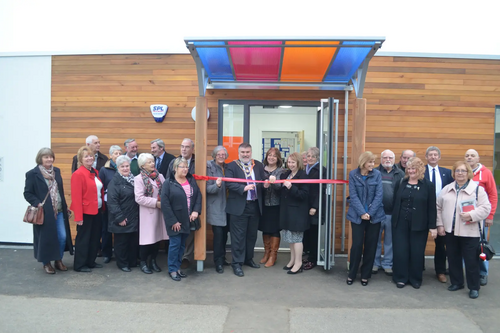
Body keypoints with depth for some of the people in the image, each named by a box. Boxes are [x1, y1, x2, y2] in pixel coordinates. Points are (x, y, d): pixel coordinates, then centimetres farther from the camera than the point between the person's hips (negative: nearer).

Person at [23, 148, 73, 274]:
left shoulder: (56, 171, 9)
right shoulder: (32, 174, -7)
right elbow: (27, 193, -6)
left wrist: (65, 207, 13)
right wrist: (37, 203, -19)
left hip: (59, 211, 5)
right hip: (44, 212, -4)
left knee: (63, 236, 4)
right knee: (46, 238, 5)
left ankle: (58, 260, 24)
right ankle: (46, 263, 24)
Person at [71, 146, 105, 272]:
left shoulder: (95, 173, 10)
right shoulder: (78, 174, -15)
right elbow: (76, 197, -18)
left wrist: (103, 208, 7)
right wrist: (78, 216, -20)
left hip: (97, 211, 8)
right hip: (85, 212, -8)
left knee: (95, 237, 16)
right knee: (83, 238, 5)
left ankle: (91, 261, 30)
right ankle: (79, 265, 18)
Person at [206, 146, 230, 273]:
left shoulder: (227, 167, 9)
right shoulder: (210, 167, -7)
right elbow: (208, 188, -13)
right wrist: (216, 185, -30)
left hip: (226, 206, 6)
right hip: (216, 208, -5)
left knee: (224, 234, 11)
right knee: (218, 234, -7)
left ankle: (222, 258, 26)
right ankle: (218, 262, 5)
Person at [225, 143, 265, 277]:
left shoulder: (258, 165, 10)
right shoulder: (232, 166, -3)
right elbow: (229, 183, -13)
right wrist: (243, 188, -24)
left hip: (255, 206, 5)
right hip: (239, 206, -5)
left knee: (252, 235, 16)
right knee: (238, 236, 0)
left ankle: (248, 259, 33)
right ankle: (237, 263, 11)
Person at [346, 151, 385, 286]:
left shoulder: (377, 174, -2)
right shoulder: (353, 174, -4)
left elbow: (378, 195, -5)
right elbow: (353, 195, -7)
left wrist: (370, 213, -13)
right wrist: (362, 213, -15)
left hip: (374, 216, 1)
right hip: (357, 216, -1)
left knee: (371, 246, 7)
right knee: (357, 244, 0)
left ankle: (365, 275, 23)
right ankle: (351, 274, 18)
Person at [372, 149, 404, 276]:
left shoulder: (400, 174, 3)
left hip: (392, 213, 1)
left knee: (390, 241, 12)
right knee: (376, 240, 10)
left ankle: (387, 264, 26)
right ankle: (375, 263, 24)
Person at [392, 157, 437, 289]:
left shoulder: (428, 186, -1)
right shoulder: (400, 184, 6)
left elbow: (431, 208, -2)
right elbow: (395, 203, 7)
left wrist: (432, 227, -4)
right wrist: (393, 221, 4)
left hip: (419, 225, -2)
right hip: (400, 224, 2)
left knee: (417, 252, 7)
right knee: (400, 251, 4)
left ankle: (415, 279, 23)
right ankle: (400, 278, 18)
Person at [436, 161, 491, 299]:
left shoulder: (477, 189, -3)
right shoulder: (447, 189, 9)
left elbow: (486, 208, -7)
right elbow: (439, 208, 10)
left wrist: (472, 215, -21)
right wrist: (440, 224, 4)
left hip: (469, 232, -4)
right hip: (450, 231, 4)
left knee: (471, 260, 2)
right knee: (453, 259, 13)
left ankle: (474, 287, 17)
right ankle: (456, 282, 29)